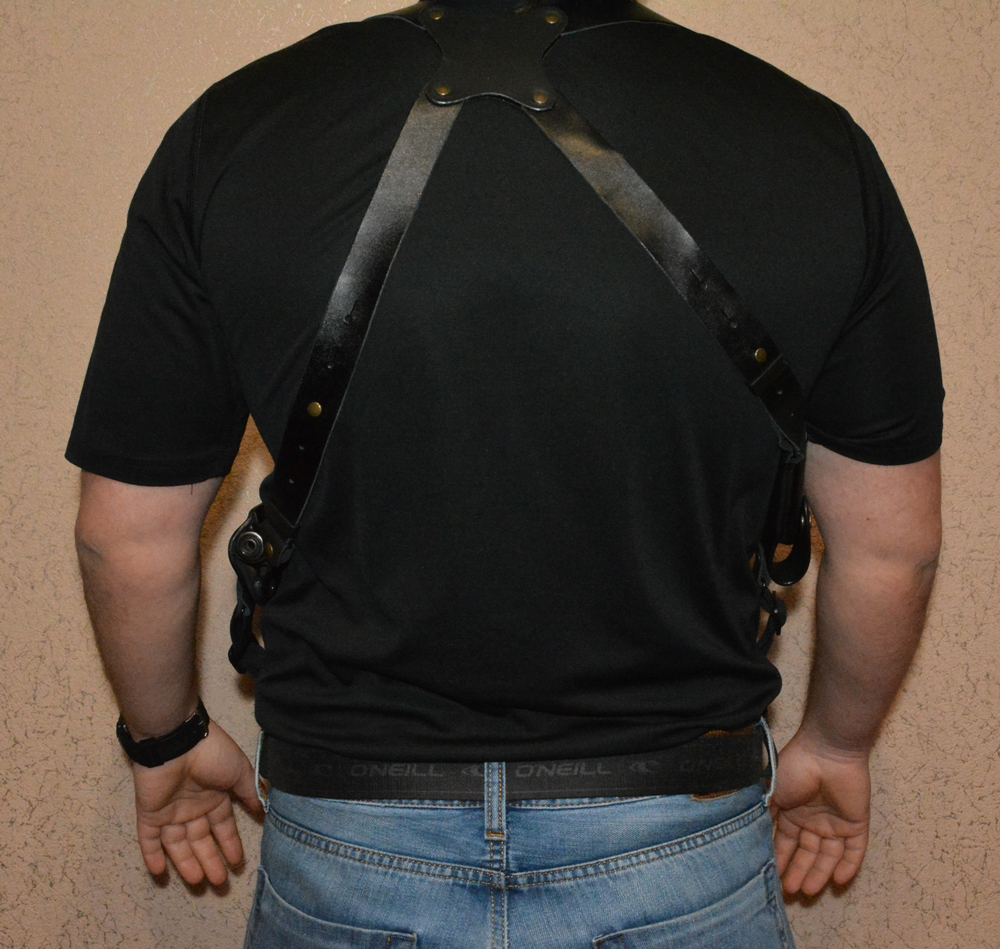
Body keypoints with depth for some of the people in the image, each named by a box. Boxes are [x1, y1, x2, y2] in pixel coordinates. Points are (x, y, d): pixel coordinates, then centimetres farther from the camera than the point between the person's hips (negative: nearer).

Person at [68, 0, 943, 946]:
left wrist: (166, 737, 14)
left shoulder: (231, 136, -12)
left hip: (347, 867, 1)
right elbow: (892, 546, -1)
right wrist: (837, 744, 17)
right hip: (680, 865, 1)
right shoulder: (817, 147, -10)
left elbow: (128, 536, -5)